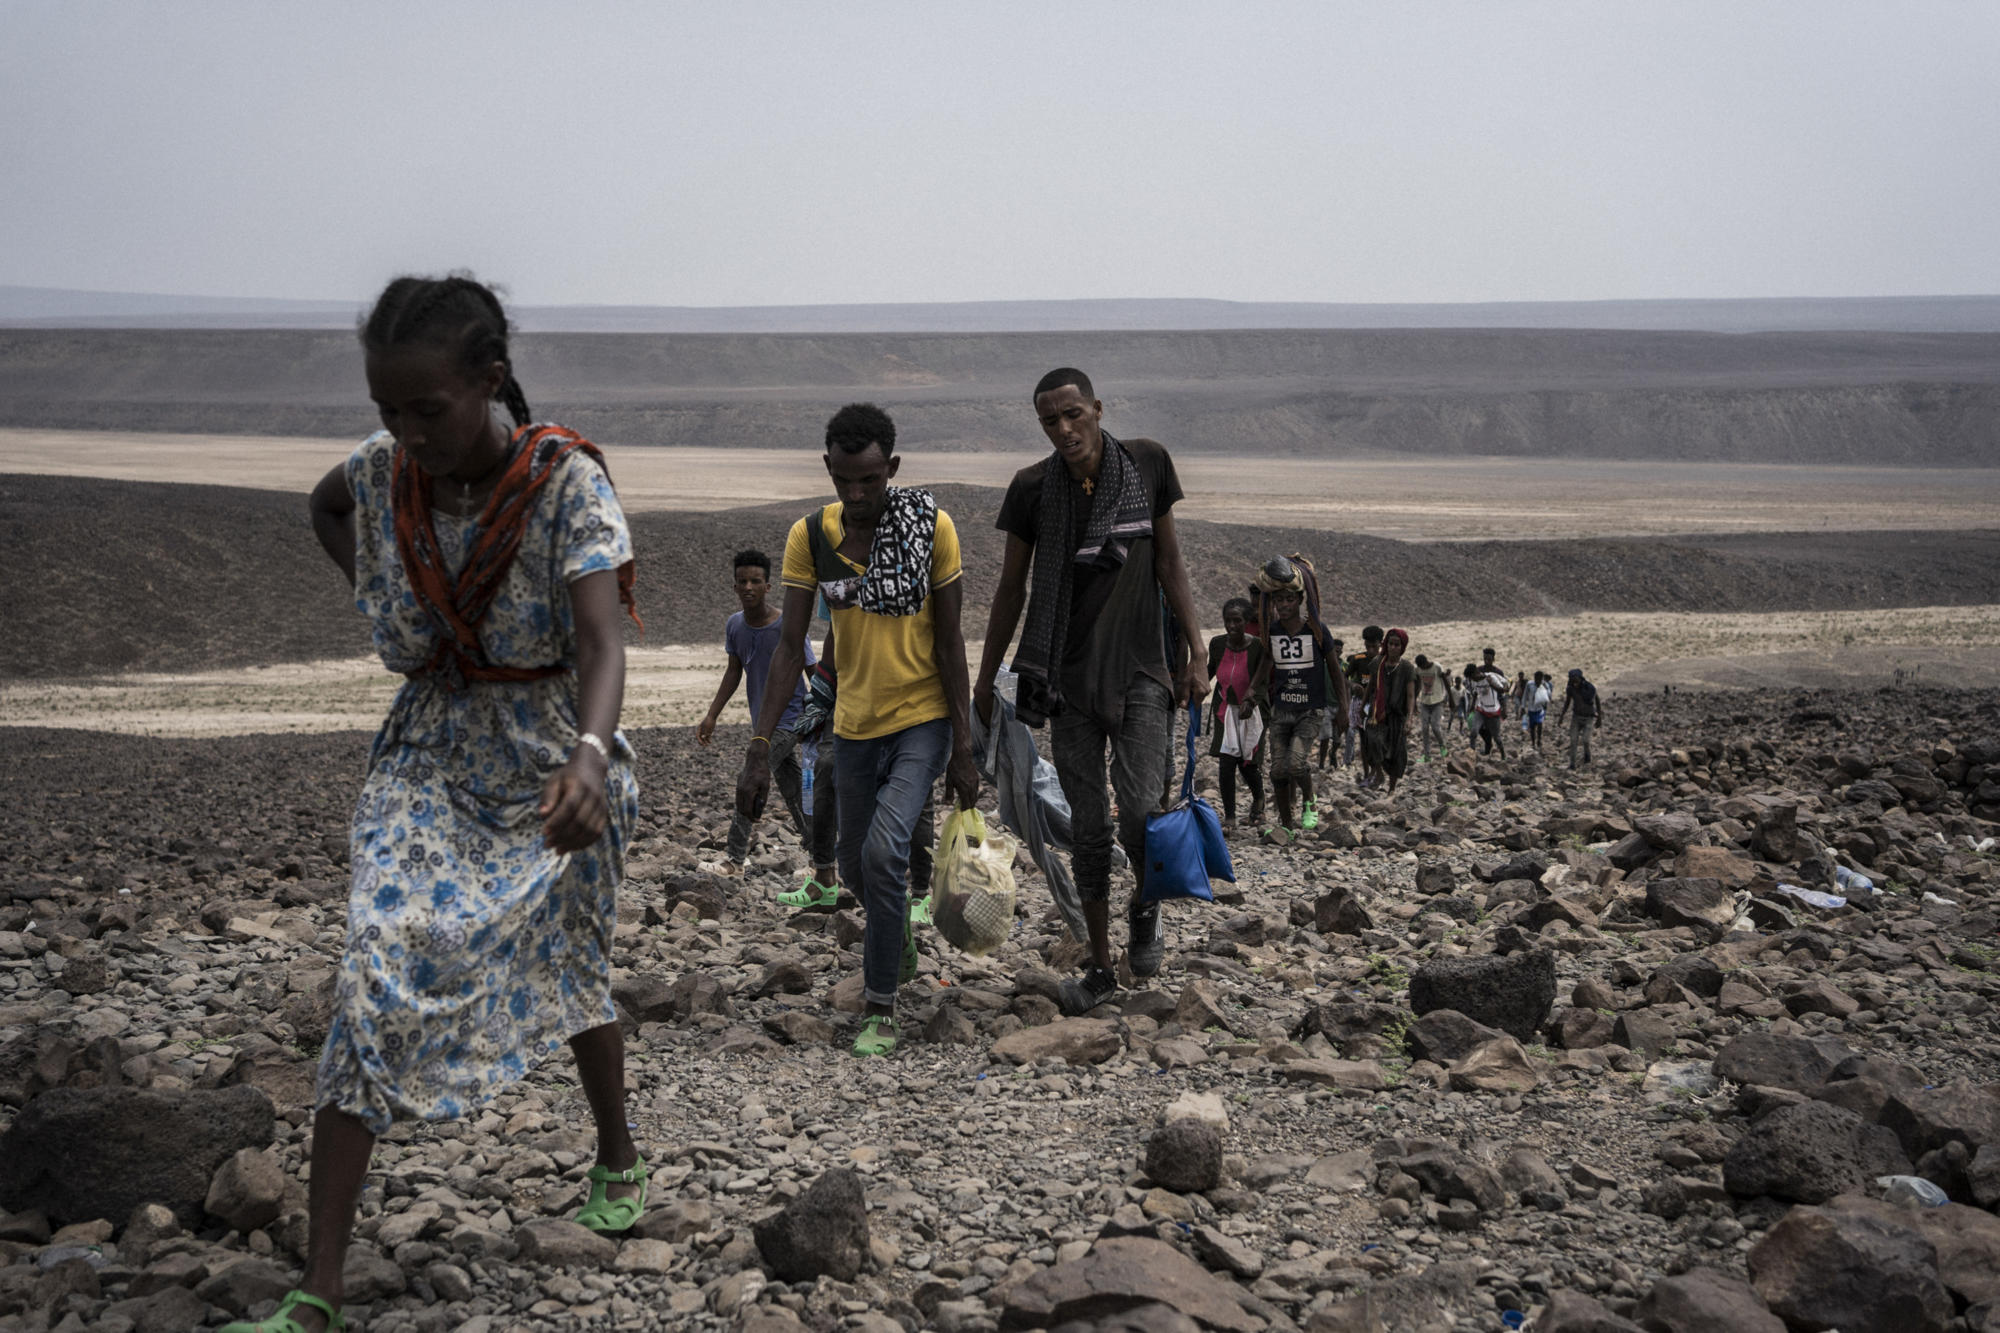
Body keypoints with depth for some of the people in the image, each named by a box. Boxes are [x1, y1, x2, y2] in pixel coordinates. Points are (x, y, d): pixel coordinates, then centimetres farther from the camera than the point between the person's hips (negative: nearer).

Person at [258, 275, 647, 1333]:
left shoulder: (566, 481, -22)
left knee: (567, 969, 14)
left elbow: (601, 638, -36)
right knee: (377, 979, -11)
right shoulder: (383, 470, -8)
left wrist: (588, 754, -55)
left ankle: (619, 1158, 46)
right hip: (428, 759, 3)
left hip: (551, 764, -3)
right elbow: (323, 505, 19)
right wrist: (373, 597, 4)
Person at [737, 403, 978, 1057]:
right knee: (857, 868, 14)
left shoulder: (932, 528, -12)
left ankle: (880, 1006, -6)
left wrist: (963, 749, -8)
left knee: (883, 850, -21)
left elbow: (948, 642, -8)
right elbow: (791, 646, -4)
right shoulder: (810, 536, -5)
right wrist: (760, 746, -10)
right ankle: (896, 936, 48)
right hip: (854, 724, 4)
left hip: (923, 719, -4)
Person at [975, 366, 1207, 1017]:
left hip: (1141, 669, -1)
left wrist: (1194, 655, 1)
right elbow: (1011, 587, 7)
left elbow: (1169, 562, 4)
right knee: (1087, 825, 4)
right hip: (1068, 675, 1)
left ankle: (1144, 906, 17)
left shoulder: (1146, 463, -3)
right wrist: (985, 680, 10)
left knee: (1141, 808, -16)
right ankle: (1100, 967, 17)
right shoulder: (1033, 488, -3)